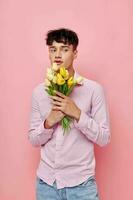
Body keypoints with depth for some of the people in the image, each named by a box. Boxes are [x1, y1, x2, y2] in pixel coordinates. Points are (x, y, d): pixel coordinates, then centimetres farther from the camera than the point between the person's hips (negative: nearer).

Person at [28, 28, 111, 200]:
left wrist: (77, 114, -20)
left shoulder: (94, 89, -8)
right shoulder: (38, 91, 1)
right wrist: (49, 121, -15)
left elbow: (104, 139, -7)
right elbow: (33, 140, 4)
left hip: (81, 182, -3)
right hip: (46, 181, 3)